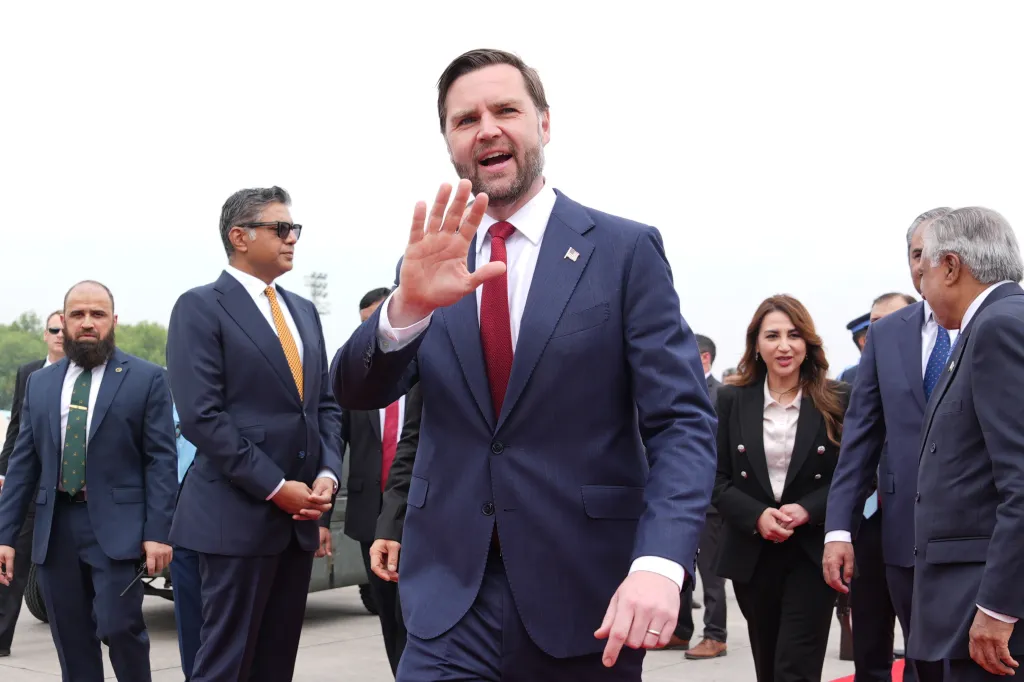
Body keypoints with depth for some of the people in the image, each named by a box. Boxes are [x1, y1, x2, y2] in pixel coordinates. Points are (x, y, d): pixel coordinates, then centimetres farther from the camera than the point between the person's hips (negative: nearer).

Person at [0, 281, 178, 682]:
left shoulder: (146, 378, 1)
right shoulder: (39, 383, 13)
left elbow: (161, 459, -4)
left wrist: (157, 532, -12)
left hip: (116, 526, -4)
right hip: (55, 528, 4)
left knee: (119, 627, -13)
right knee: (71, 644, 7)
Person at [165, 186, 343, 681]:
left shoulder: (303, 311, 17)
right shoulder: (201, 307, -5)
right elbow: (200, 416, -14)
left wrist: (327, 473, -1)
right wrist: (276, 488, -15)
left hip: (299, 515, 7)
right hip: (238, 514, -7)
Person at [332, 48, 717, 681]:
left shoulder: (626, 250, -3)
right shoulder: (431, 260, 8)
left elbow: (683, 422, -8)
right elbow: (357, 391, -2)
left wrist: (659, 565, -25)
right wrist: (408, 306, -23)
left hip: (587, 598, -2)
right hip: (451, 600, 2)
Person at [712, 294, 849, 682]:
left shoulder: (837, 401, -2)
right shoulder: (732, 400, 2)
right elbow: (718, 480, 1)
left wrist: (806, 511, -18)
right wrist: (757, 517, -16)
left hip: (813, 553, -2)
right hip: (752, 553, 3)